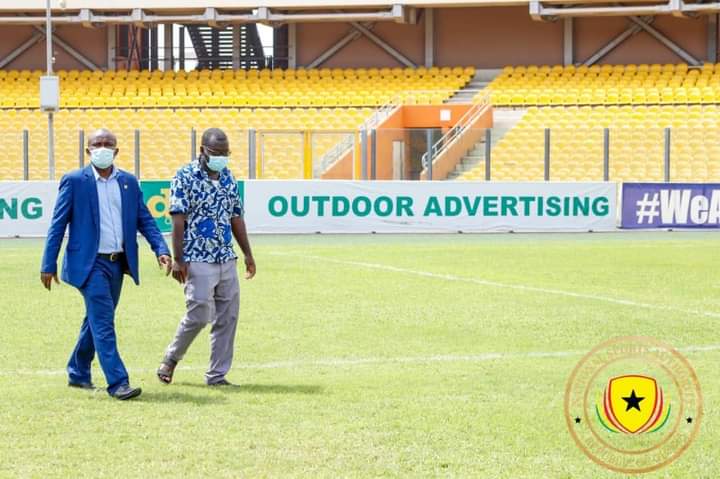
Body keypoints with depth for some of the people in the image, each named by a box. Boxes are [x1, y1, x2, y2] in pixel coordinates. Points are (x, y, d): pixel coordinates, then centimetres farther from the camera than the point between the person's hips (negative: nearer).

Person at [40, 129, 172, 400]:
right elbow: (58, 225, -3)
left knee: (97, 321, 16)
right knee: (103, 322, -12)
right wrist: (49, 265, -7)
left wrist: (161, 250, -6)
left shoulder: (128, 182, 9)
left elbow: (145, 220, 9)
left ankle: (78, 373, 31)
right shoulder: (74, 181, -4)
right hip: (90, 263, -6)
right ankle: (117, 383, -16)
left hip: (118, 263, 6)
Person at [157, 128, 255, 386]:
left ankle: (217, 375, 9)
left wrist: (248, 254, 15)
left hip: (227, 260, 6)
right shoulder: (185, 177, -7)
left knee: (227, 318, 3)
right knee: (199, 315, -8)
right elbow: (178, 221, -11)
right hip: (198, 261, -6)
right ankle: (171, 358, 15)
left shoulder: (228, 178, 13)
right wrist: (178, 260, -16)